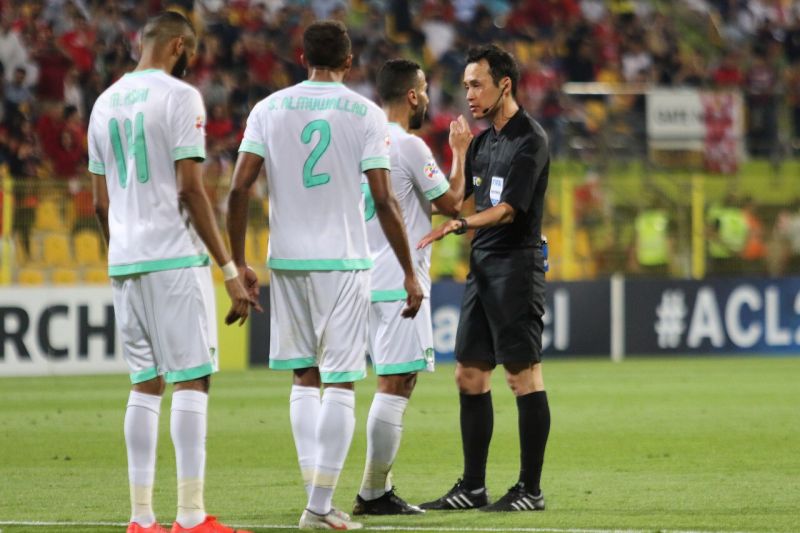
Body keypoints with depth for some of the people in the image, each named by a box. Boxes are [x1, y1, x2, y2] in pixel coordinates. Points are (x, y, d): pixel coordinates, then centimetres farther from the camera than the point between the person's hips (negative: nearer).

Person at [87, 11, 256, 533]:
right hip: (175, 256, -7)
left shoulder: (105, 103, 14)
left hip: (124, 260, 7)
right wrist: (230, 268, -12)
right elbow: (190, 189, -14)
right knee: (192, 380, -5)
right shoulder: (180, 97, -8)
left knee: (146, 384, 10)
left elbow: (101, 201, 16)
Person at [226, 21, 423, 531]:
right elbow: (384, 201, -8)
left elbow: (239, 188, -2)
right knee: (340, 383, 0)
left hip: (287, 260, 3)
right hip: (344, 261, -3)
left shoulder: (269, 109, 4)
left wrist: (239, 263, 5)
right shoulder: (367, 114, -2)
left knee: (305, 379, 14)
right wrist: (410, 273, -2)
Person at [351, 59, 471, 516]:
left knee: (395, 383, 15)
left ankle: (379, 489, 14)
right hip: (400, 282, -9)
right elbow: (452, 203, -6)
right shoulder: (410, 146, -14)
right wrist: (460, 151, 5)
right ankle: (374, 492, -7)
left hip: (370, 279, 9)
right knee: (395, 384, -7)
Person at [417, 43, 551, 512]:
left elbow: (509, 209, -20)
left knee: (524, 375, -6)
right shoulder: (482, 143, 16)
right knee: (470, 375, 9)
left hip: (517, 264, -9)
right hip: (483, 264, 9)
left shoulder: (530, 139, -10)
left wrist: (459, 225, -32)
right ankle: (473, 487, 14)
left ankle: (531, 489, -3)